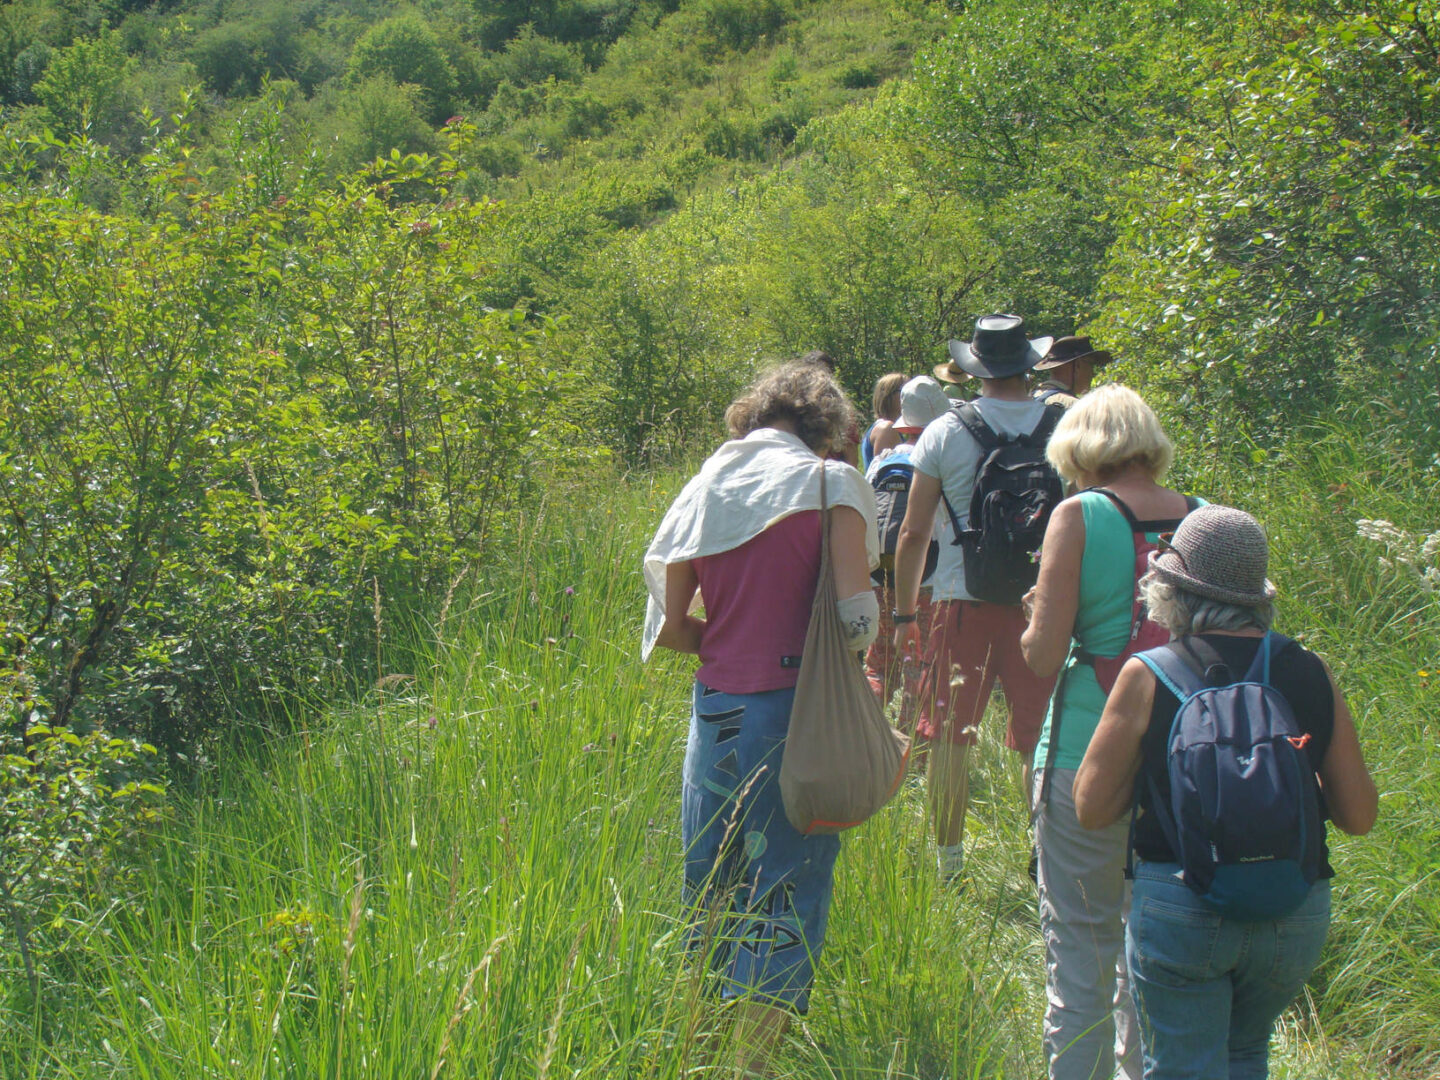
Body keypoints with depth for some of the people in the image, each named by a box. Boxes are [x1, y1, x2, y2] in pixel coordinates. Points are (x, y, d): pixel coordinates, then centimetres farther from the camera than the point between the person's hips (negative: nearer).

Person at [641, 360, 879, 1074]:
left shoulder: (703, 488, 8)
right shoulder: (828, 481, -3)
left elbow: (669, 628, 6)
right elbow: (856, 613, -12)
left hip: (715, 707, 5)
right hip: (795, 709, -4)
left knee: (712, 886, 16)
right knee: (787, 883, 4)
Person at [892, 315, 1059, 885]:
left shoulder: (944, 432, -2)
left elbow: (914, 532, -1)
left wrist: (904, 613, 7)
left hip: (962, 602, -1)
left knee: (949, 734, 8)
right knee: (1039, 737, 8)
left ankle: (948, 860, 13)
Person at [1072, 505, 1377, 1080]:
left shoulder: (1148, 676, -9)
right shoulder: (1311, 673, -1)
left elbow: (1091, 809, -4)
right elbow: (1359, 816, 4)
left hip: (1178, 908, -4)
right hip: (1298, 914, 4)